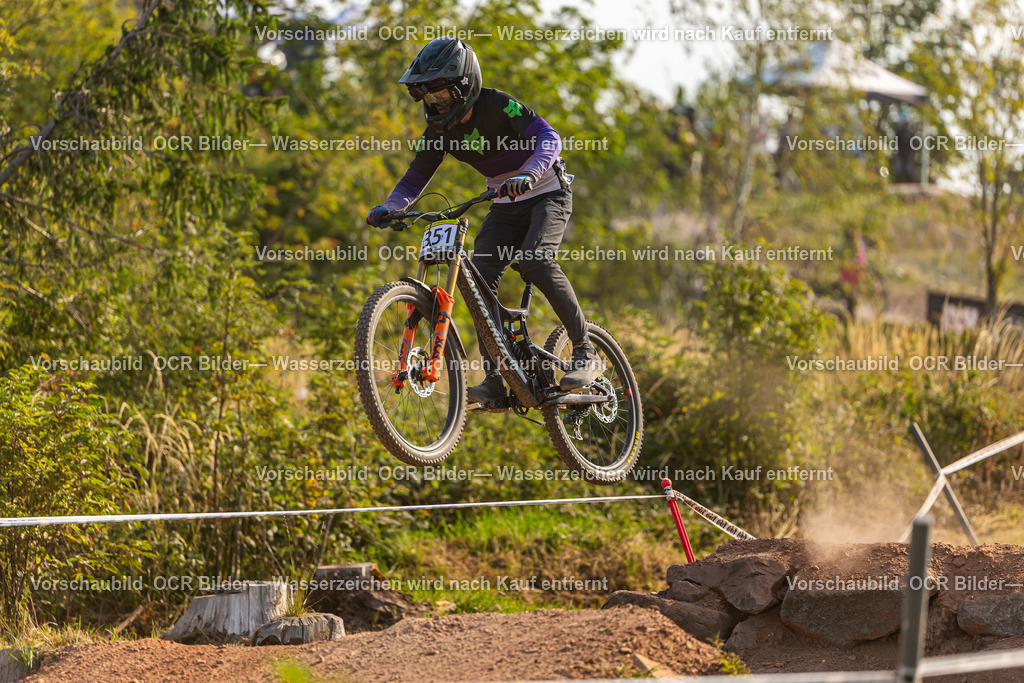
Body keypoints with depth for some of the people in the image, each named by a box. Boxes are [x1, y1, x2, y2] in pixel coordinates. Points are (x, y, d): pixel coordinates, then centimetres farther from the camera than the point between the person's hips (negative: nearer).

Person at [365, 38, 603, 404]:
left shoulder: (497, 105, -22)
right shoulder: (440, 131, -4)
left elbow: (548, 137, -31)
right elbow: (415, 178, -1)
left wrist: (528, 174, -50)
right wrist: (389, 208, -22)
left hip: (547, 195, -6)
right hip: (506, 206, 6)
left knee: (536, 262, -31)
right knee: (479, 275, -14)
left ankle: (586, 354, -21)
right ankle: (494, 379, -11)